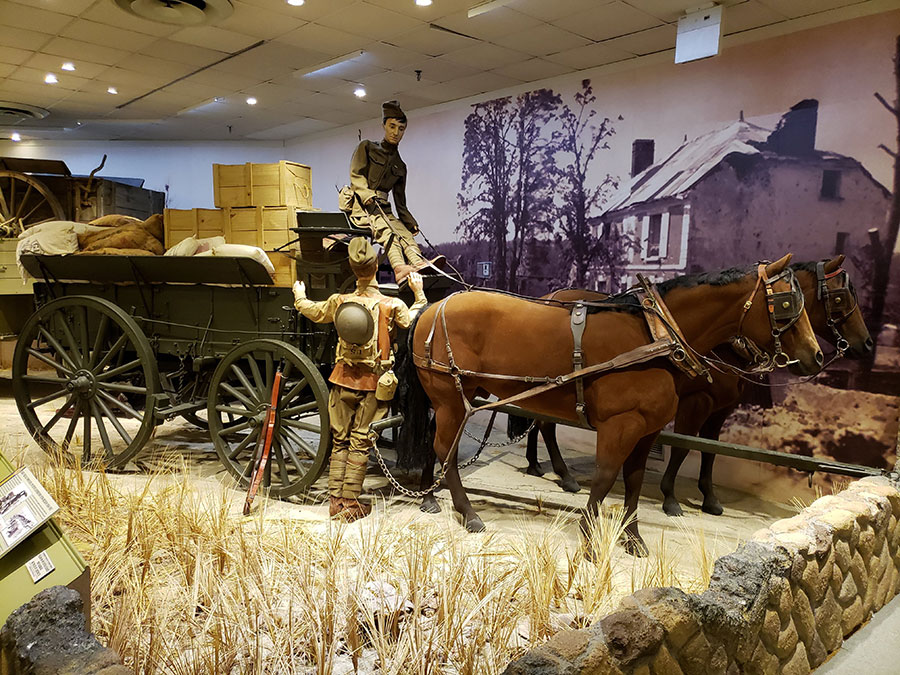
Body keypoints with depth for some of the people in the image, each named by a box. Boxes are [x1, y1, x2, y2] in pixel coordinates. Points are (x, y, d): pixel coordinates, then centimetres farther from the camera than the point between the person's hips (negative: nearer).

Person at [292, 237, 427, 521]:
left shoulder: (339, 302, -3)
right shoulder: (392, 306, -12)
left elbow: (314, 312, 17)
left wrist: (299, 296, 37)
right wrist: (419, 294, 13)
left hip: (343, 379, 3)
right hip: (374, 382, -2)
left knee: (339, 440, 14)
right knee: (360, 443, 6)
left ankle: (335, 500, 19)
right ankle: (350, 503, 12)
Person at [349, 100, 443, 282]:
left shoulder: (400, 166, 23)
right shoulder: (367, 147, 12)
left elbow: (400, 201, 22)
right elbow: (356, 175, 0)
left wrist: (411, 223, 8)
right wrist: (367, 195, -19)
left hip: (383, 209, 4)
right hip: (361, 206, -4)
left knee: (405, 233, -27)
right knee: (385, 229, -36)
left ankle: (420, 263, -56)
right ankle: (399, 267, -62)